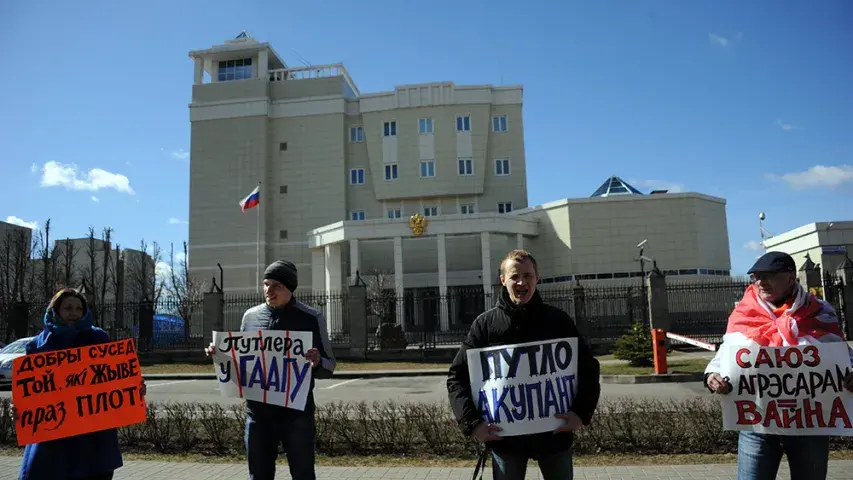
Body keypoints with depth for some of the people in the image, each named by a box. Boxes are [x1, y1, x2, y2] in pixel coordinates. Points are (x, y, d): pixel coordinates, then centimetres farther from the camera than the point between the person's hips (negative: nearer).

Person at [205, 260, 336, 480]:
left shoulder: (311, 318, -5)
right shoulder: (251, 316, 5)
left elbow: (329, 366, -2)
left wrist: (317, 363, -24)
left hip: (296, 411, -3)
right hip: (258, 410, 3)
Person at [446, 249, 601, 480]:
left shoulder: (558, 320, 0)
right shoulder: (485, 323, -3)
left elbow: (588, 368, 4)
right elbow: (458, 376, -2)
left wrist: (582, 412, -10)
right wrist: (472, 421, -13)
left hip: (555, 433, 1)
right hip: (504, 436, 0)